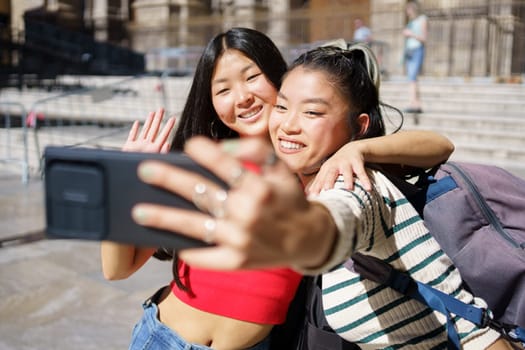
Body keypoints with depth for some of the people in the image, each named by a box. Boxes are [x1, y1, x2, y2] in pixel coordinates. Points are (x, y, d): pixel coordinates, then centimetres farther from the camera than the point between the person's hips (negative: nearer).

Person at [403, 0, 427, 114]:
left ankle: (412, 104, -27)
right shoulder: (410, 21, 19)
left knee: (412, 78, -20)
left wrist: (411, 34, -15)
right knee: (412, 79, 3)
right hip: (408, 51, 8)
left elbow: (424, 38, -8)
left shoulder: (422, 19, -2)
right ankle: (418, 105, 5)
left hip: (417, 51, -8)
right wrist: (405, 34, 8)